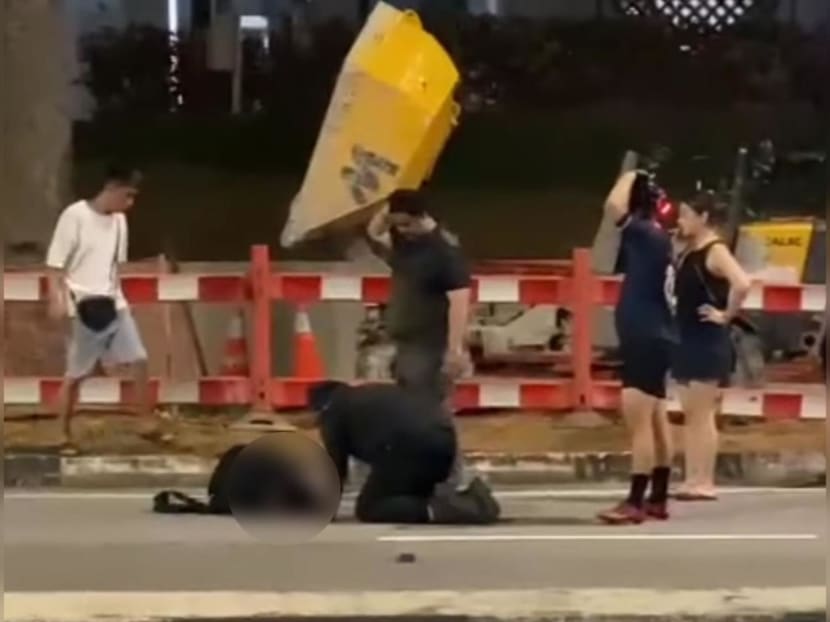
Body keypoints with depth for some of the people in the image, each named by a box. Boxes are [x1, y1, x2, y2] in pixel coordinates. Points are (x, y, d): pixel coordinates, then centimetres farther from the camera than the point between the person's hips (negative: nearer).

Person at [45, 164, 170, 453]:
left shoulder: (119, 220, 8)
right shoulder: (75, 216, -13)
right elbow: (55, 263, -12)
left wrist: (114, 296, 17)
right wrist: (57, 300, -20)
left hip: (114, 305, 6)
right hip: (83, 307, -6)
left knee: (139, 361, 0)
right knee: (75, 374, 1)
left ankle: (147, 424, 10)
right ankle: (65, 436, 11)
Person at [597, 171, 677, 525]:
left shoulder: (647, 234, -15)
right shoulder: (653, 239, 13)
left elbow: (613, 206, -26)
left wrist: (629, 177, -11)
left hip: (647, 341, -11)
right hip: (650, 340, 11)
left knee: (639, 423, -11)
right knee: (656, 422, 13)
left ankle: (635, 503, -12)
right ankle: (658, 499, 18)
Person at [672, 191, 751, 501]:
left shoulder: (715, 250, -14)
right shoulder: (688, 252, 13)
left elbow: (742, 284, -29)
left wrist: (727, 314, -19)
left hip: (709, 342, -9)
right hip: (688, 340, 9)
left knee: (702, 414, -6)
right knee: (690, 414, 10)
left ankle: (705, 482, -3)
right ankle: (693, 479, 14)